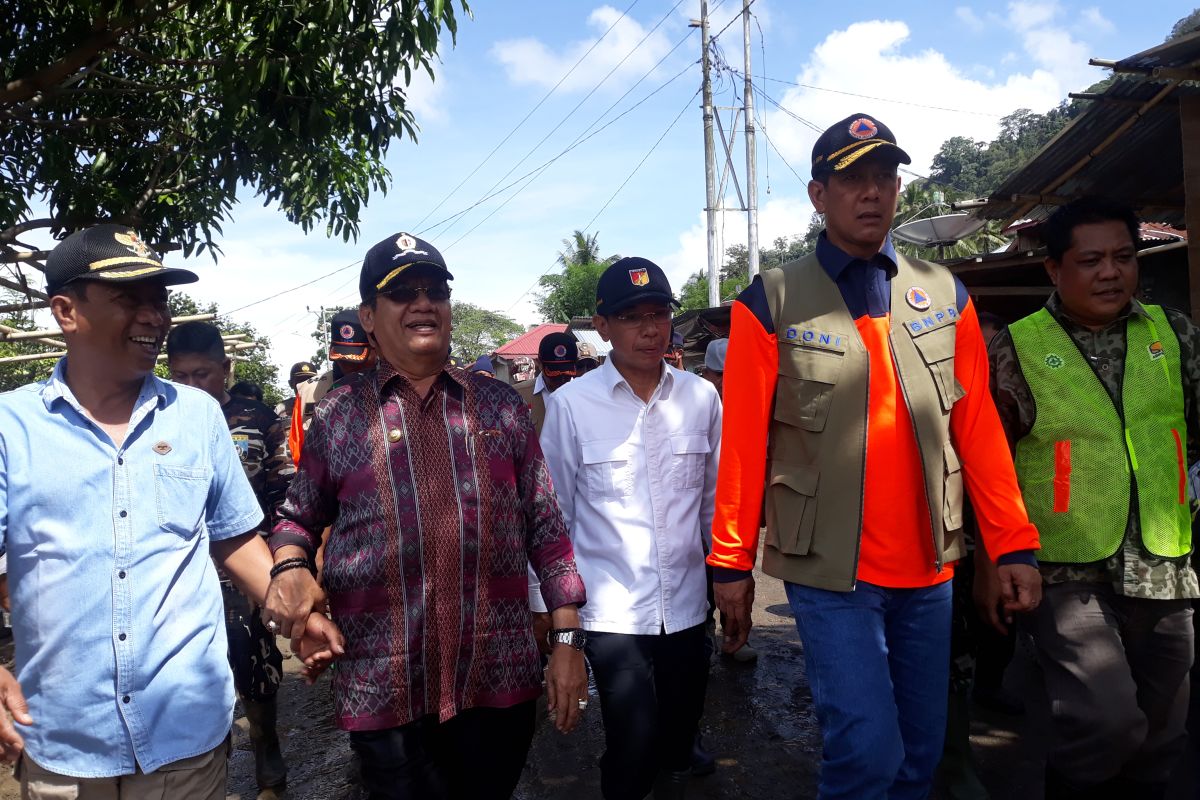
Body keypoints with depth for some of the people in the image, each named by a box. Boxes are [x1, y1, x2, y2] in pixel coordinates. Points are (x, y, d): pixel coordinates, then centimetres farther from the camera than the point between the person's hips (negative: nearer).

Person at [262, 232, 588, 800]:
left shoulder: (500, 404, 5)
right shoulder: (338, 413, 2)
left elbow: (545, 524, 6)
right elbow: (299, 516, 13)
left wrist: (568, 638, 2)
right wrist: (289, 567, -9)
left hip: (502, 677, 2)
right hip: (383, 687, -1)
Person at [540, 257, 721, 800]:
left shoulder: (701, 397, -1)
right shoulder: (569, 405, -9)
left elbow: (714, 499, 10)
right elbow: (554, 518, -1)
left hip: (686, 606, 3)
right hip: (612, 611, -3)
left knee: (679, 740, 17)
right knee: (633, 750, -3)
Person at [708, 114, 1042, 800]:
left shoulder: (944, 295, 7)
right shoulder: (771, 302, -4)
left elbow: (978, 427, 5)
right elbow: (744, 442, -6)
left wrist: (1013, 543, 1)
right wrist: (732, 562, -4)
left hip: (929, 567, 4)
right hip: (830, 569, -4)